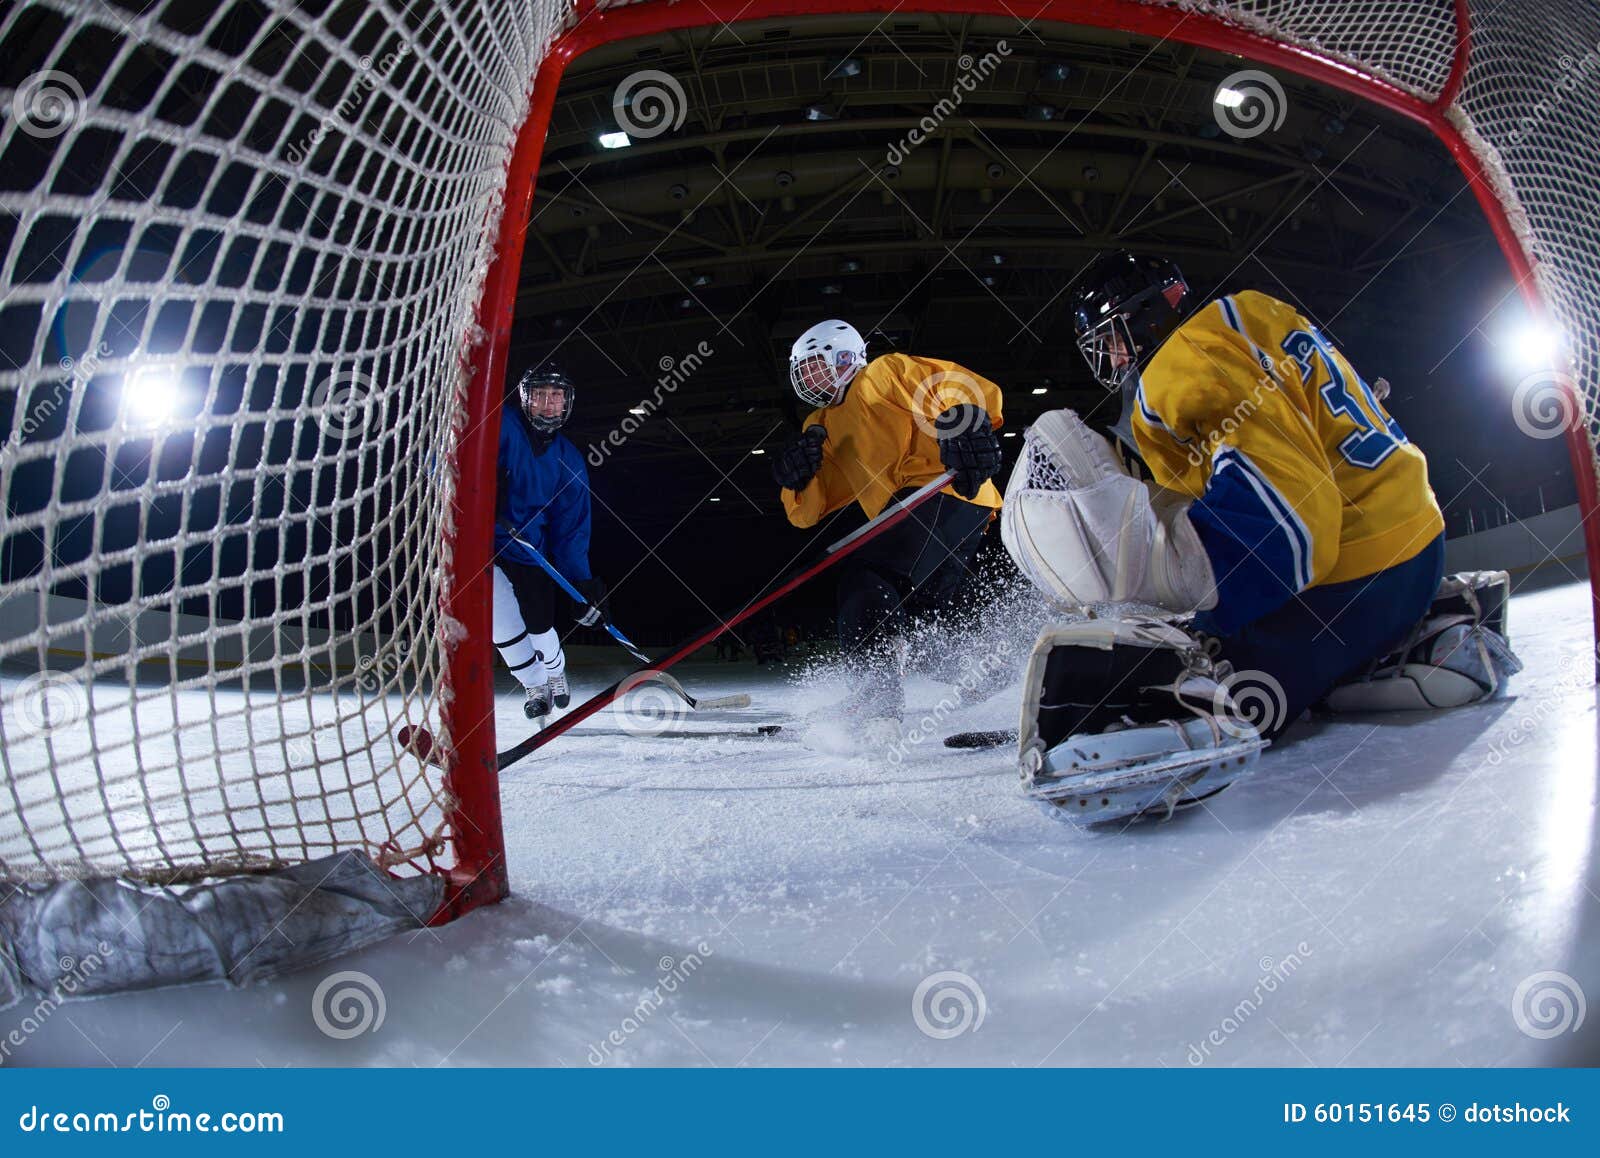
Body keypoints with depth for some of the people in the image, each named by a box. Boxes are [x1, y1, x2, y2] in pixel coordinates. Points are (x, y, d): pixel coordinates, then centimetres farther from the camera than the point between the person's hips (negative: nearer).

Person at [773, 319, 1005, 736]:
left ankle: (877, 695, -31)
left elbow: (975, 389, -3)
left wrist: (961, 421, -26)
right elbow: (807, 511, 24)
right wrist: (796, 476, 1)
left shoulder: (885, 373, 10)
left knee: (865, 574, -23)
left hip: (944, 492, -9)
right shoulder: (823, 429, 31)